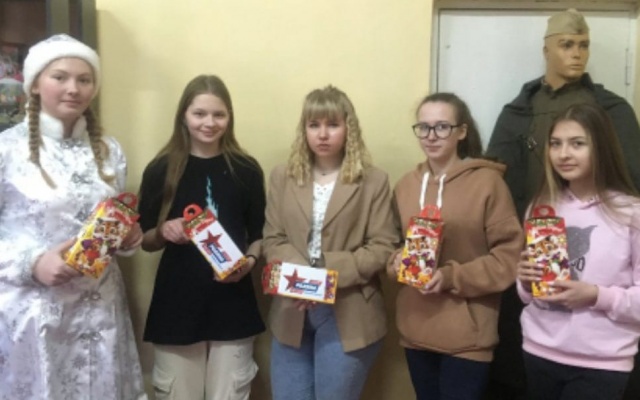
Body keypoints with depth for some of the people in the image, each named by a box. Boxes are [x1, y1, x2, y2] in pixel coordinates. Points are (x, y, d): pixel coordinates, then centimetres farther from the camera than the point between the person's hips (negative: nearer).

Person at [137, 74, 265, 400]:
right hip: (176, 303, -1)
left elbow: (259, 234, 9)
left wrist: (250, 261, -11)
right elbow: (145, 241, 5)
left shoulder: (246, 169, 2)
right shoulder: (160, 169, -2)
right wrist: (163, 232, -16)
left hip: (232, 303, 1)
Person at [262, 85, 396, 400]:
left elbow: (381, 248, -6)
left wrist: (329, 274, -18)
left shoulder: (373, 181, -1)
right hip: (292, 312, 3)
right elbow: (272, 241, 4)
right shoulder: (282, 177, 8)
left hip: (347, 315, -2)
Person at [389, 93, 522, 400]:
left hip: (466, 335, -5)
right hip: (416, 329, 5)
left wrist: (452, 277, -20)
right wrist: (397, 262, -6)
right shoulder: (406, 185, 7)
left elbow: (509, 256, -10)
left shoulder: (488, 182, -9)